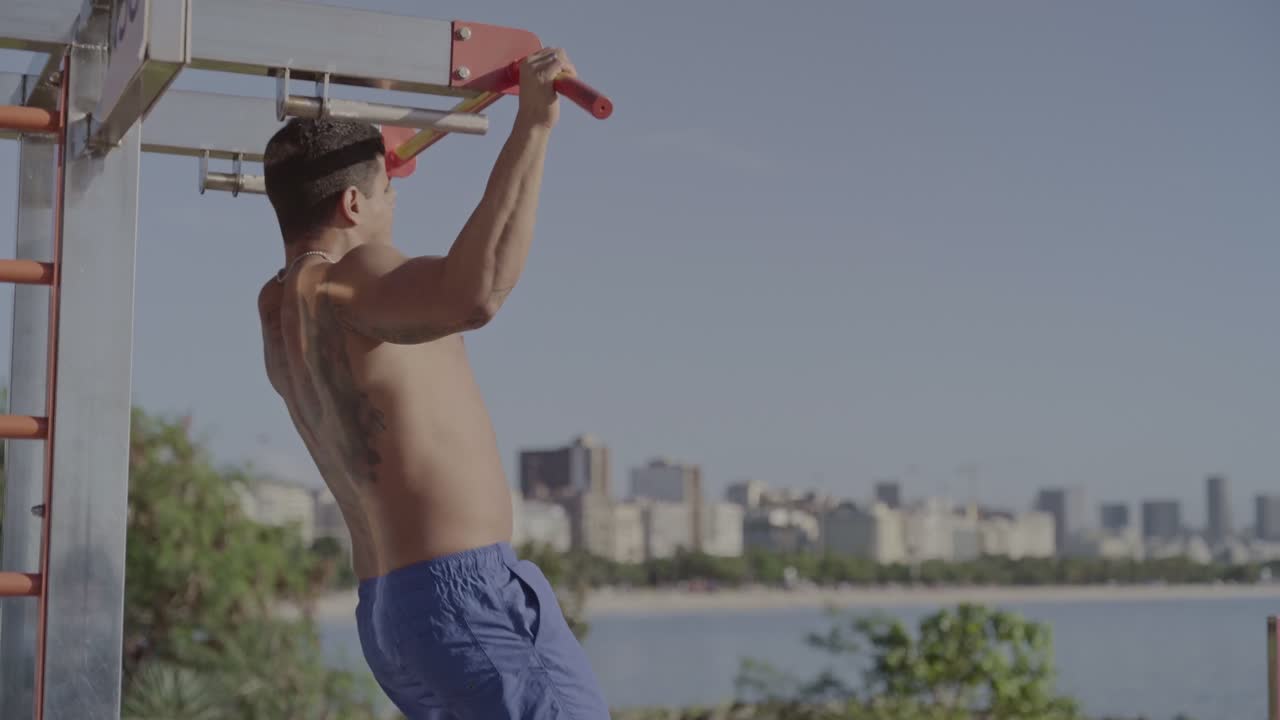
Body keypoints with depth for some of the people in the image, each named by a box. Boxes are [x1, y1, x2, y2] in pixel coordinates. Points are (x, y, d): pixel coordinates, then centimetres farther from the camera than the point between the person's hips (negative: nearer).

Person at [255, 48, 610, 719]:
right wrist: (532, 127, -31)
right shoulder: (346, 283, -13)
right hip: (468, 596, -10)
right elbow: (474, 294, -35)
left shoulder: (276, 306, 15)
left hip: (386, 610, 10)